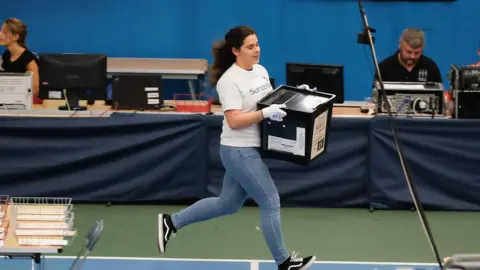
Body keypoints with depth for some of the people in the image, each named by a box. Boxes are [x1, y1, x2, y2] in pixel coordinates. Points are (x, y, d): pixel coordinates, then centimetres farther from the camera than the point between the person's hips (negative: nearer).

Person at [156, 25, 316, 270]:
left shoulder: (261, 71, 8)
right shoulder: (230, 80, -19)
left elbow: (271, 100, 21)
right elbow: (234, 121, -24)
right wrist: (265, 113, -32)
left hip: (250, 149, 9)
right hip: (239, 151, -9)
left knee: (228, 204, 17)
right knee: (270, 202, -3)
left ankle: (172, 222, 28)